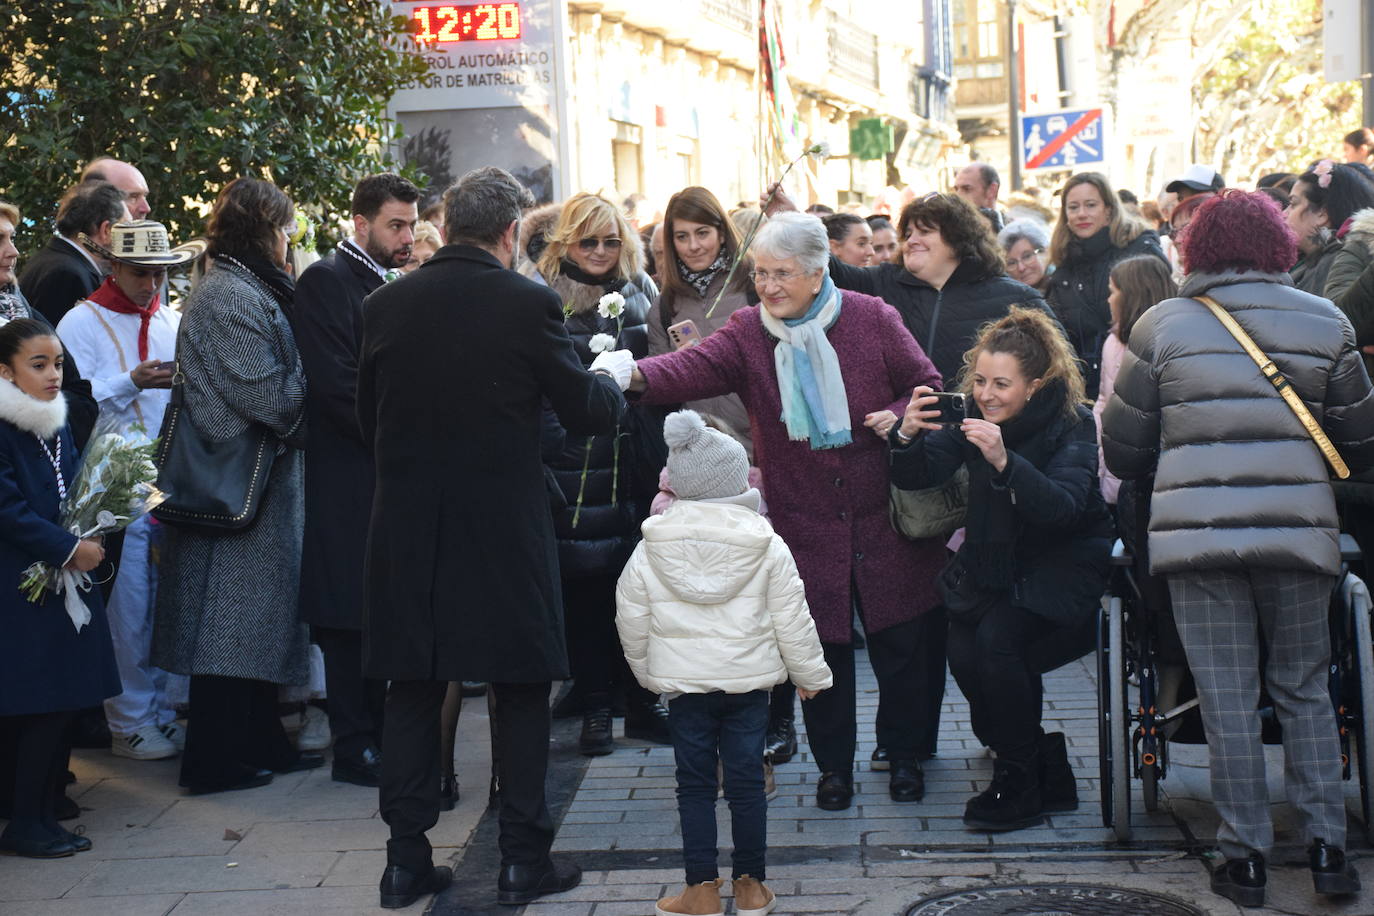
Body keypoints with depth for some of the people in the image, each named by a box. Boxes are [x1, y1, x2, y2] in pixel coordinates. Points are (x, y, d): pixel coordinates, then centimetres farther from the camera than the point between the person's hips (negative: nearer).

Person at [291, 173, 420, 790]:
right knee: (350, 612, -3)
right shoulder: (326, 281, -9)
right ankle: (354, 749, 4)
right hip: (350, 477, -8)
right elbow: (334, 382, -18)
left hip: (391, 476, 8)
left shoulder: (392, 286, 17)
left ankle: (376, 734, 20)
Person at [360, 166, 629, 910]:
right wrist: (610, 375, 17)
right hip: (505, 528, -3)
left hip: (407, 527, 3)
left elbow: (369, 416, 10)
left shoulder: (386, 304, 1)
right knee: (520, 690, 9)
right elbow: (587, 414, -4)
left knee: (413, 689, 11)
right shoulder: (529, 304, -11)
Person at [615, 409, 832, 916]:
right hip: (748, 681, 0)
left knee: (694, 784, 8)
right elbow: (792, 619, -3)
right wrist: (809, 673, 10)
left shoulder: (650, 550, -3)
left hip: (683, 684, 0)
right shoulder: (768, 548, -6)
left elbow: (631, 619, 4)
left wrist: (647, 671, 20)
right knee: (746, 781, 8)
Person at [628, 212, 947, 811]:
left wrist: (901, 416, -16)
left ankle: (905, 754, 28)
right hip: (805, 527, 0)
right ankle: (834, 765, 24)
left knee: (900, 644, 8)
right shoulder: (747, 333, -1)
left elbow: (927, 386, 5)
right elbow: (696, 368, -19)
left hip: (884, 522, 0)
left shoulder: (873, 319, -3)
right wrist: (640, 377, -38)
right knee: (823, 646, 7)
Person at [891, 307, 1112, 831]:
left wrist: (1004, 462, -47)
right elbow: (915, 478, -9)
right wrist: (908, 438, -31)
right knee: (963, 654, -16)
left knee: (997, 637, -26)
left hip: (1061, 571, -5)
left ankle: (1019, 786, -10)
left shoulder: (1072, 425, -17)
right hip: (992, 566, 5)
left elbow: (1062, 507, -31)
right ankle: (1047, 773, 6)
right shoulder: (971, 416, -4)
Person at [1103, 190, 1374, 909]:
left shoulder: (1162, 325, 2)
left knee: (1227, 701, 4)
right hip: (1299, 530, 1)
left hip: (1197, 533, -1)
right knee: (1304, 692, 14)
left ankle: (1245, 857, 8)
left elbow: (1122, 450, 7)